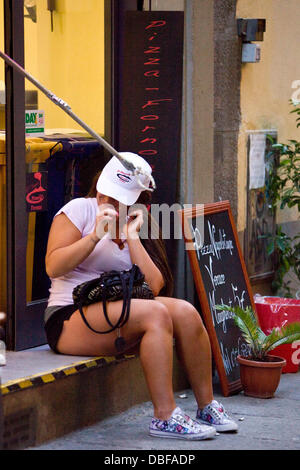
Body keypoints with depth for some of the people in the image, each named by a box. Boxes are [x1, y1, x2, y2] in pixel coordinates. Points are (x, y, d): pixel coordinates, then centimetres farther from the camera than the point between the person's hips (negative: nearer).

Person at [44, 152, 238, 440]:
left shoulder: (137, 225, 17)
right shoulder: (80, 210, 3)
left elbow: (154, 287, 2)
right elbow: (53, 267, -9)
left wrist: (132, 237, -3)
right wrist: (96, 235, -16)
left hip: (118, 314, 6)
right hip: (70, 318, -6)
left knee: (185, 313, -18)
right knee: (155, 314, -30)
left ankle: (206, 407, -9)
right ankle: (164, 417, -32)